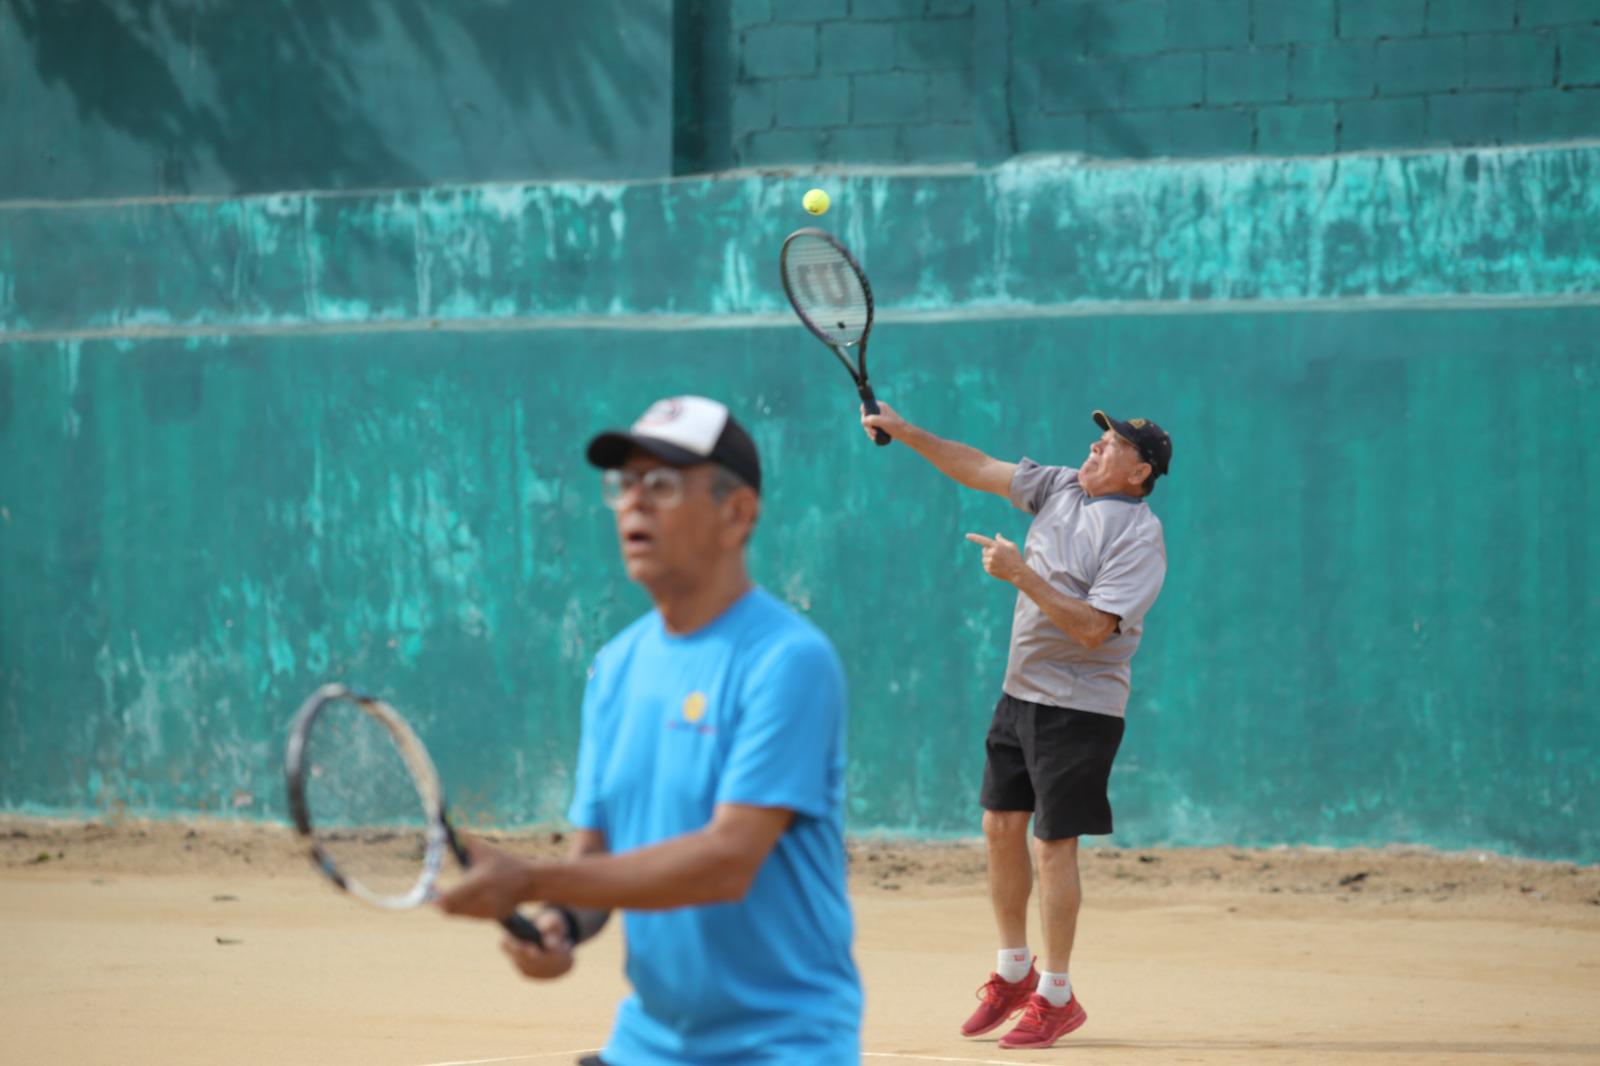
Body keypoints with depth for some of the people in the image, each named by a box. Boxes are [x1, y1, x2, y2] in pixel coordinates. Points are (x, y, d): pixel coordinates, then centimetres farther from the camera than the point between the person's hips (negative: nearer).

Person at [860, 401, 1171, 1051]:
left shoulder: (1140, 536, -16)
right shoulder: (1061, 488, 6)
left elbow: (1092, 628, -24)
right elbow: (977, 469, 10)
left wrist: (1021, 574, -25)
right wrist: (904, 432, 2)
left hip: (1080, 707, -7)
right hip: (1021, 695, 7)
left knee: (1054, 844, -5)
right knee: (1001, 826, 9)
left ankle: (1056, 998, 4)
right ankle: (1014, 973, 24)